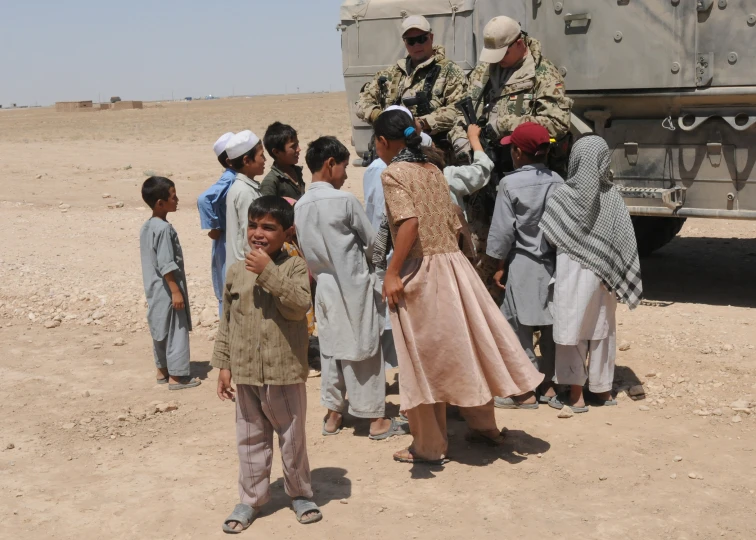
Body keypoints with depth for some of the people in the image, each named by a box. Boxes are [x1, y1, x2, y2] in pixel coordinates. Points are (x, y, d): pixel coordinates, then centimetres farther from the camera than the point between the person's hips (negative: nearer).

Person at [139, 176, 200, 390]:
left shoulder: (146, 227, 9)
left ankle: (162, 370, 27)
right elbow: (166, 264, -23)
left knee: (161, 329, 17)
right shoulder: (164, 228, -20)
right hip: (167, 290, -10)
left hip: (154, 289, 10)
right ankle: (176, 376, 2)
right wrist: (176, 290, -20)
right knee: (175, 330, -2)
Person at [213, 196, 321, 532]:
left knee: (292, 438, 11)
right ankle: (251, 499, 27)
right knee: (250, 440, 13)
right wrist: (223, 365, 7)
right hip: (246, 374, 3)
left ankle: (300, 493, 30)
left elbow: (300, 306, -24)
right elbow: (227, 322, 9)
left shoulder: (295, 267, -7)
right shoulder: (236, 271, 4)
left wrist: (269, 272, -26)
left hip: (286, 372, -3)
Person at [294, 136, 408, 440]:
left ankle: (333, 414, 23)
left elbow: (304, 250, 9)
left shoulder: (300, 206, 1)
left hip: (324, 286, 6)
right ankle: (376, 419, 11)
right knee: (363, 350, 2)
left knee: (331, 349, 14)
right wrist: (362, 257, 14)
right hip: (354, 284, -6)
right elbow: (370, 241, -6)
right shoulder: (344, 200, -15)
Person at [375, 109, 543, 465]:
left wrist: (392, 273, -20)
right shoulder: (432, 171, 13)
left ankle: (429, 446, 13)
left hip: (420, 272, -7)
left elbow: (409, 223, -21)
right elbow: (454, 224, 13)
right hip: (454, 265, 7)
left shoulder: (393, 173, -8)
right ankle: (484, 425, 31)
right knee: (464, 346, 17)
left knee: (426, 358, 3)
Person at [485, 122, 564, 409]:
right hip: (553, 262, 6)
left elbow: (503, 230, -10)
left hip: (524, 263, -5)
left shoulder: (511, 183, -11)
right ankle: (548, 384, 22)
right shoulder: (557, 182, 2)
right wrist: (560, 257, 12)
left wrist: (500, 266, 0)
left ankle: (525, 392, 4)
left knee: (519, 327, 1)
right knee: (550, 325, 12)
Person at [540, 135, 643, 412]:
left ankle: (576, 395, 11)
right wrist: (623, 280, 2)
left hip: (575, 273, -4)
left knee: (572, 329, 7)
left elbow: (549, 235, -5)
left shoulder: (566, 196, -14)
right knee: (602, 330, 16)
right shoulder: (612, 197, -5)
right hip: (604, 274, 4)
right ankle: (602, 389, 26)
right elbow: (625, 243, -4)